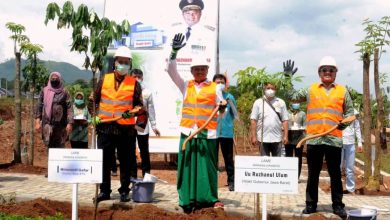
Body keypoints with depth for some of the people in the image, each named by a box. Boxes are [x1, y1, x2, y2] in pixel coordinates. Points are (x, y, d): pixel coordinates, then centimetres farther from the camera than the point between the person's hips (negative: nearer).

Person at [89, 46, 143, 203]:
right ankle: (104, 191, 16)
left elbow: (139, 105, 7)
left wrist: (131, 112, -12)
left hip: (126, 129, -1)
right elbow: (94, 99, 16)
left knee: (126, 162, 4)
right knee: (104, 160, 5)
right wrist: (94, 115, 2)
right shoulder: (104, 80, 9)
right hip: (105, 127, 2)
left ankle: (124, 191, 16)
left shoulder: (134, 84, 4)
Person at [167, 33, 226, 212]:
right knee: (187, 166, 1)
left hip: (207, 133, -2)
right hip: (188, 131, 2)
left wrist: (224, 107, -16)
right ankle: (188, 200, 7)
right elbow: (171, 71, 4)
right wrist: (174, 51, -7)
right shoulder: (185, 86, 12)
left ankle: (209, 199, 6)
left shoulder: (215, 88, 7)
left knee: (207, 165, -1)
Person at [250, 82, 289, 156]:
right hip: (263, 138, -1)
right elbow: (253, 120, -1)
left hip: (277, 138, 1)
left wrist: (286, 136, -3)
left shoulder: (281, 103, 5)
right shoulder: (258, 103, 2)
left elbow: (285, 120, 5)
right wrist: (254, 136, -7)